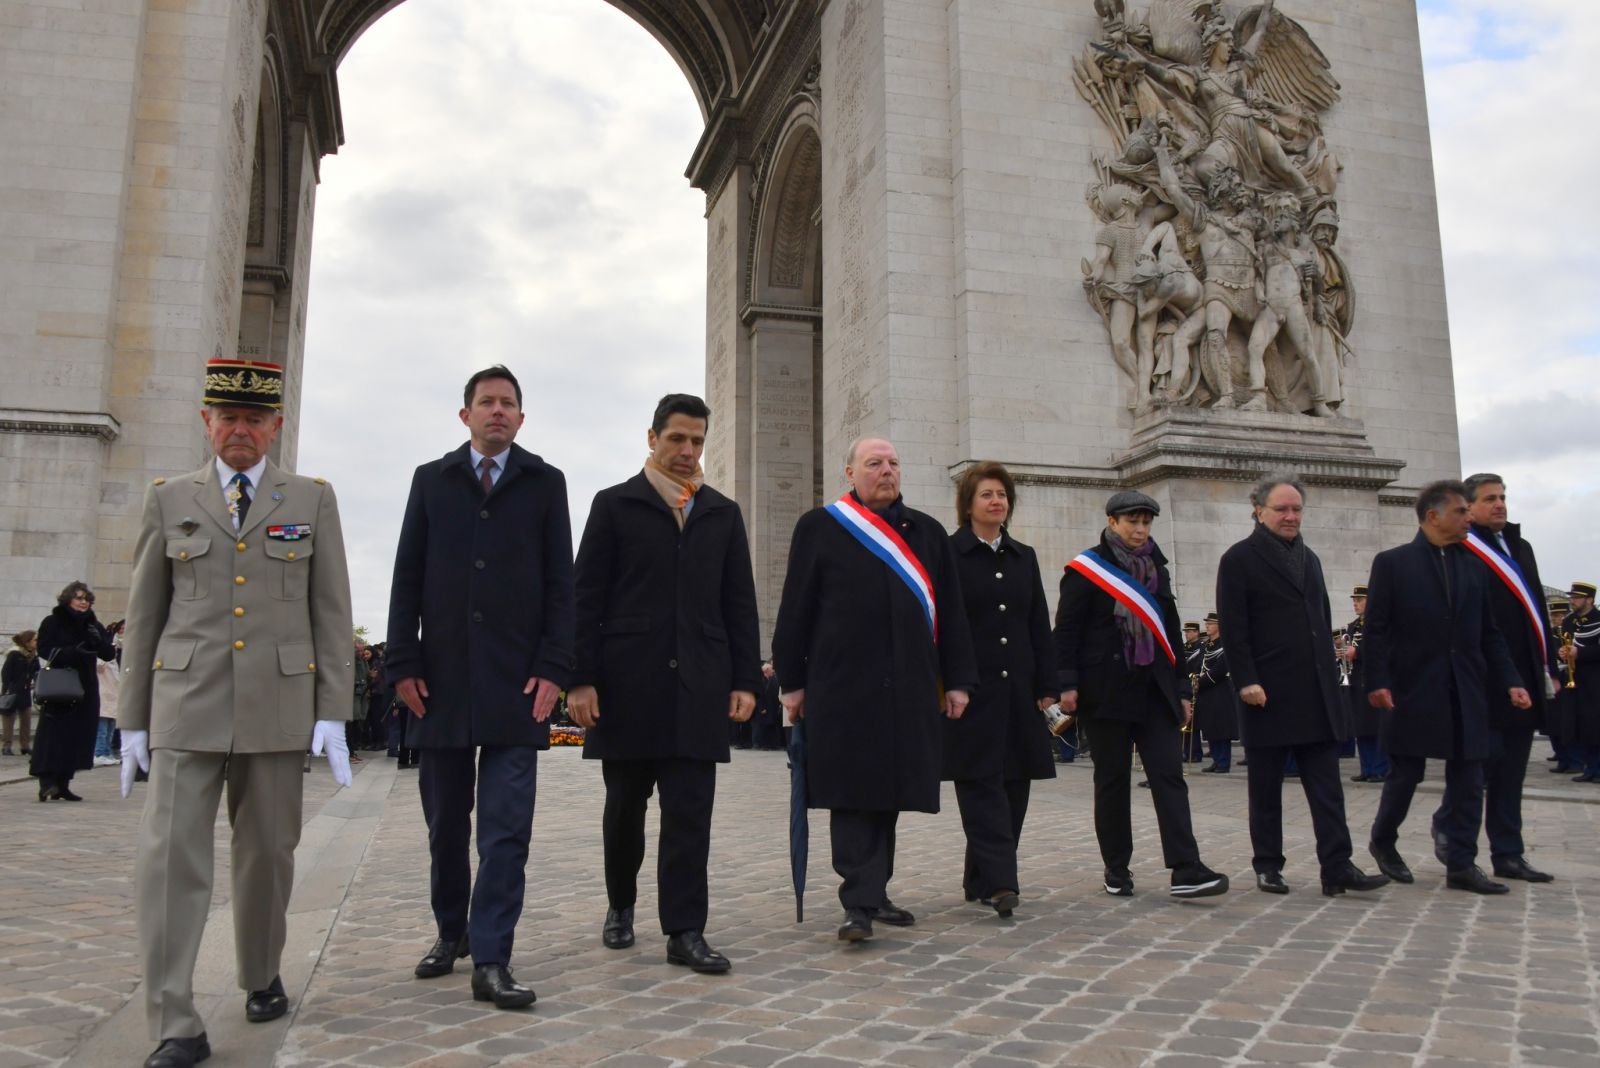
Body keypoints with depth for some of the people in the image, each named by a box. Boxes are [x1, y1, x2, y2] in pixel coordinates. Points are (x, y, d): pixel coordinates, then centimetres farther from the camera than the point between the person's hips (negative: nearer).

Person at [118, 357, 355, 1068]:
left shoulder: (312, 501, 6)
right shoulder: (169, 500, 8)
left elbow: (331, 613, 3)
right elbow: (144, 616, 10)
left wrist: (332, 714, -2)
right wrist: (133, 719, 6)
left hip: (278, 706, 0)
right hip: (186, 707, 0)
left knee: (269, 852, 10)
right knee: (170, 857, -6)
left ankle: (262, 978, 32)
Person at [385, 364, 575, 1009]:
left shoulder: (544, 483, 7)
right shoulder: (431, 480, 11)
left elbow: (561, 584, 3)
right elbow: (407, 579, 7)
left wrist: (553, 668, -7)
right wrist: (403, 663, -1)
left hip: (516, 682, -2)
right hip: (442, 678, 2)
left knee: (506, 828, -4)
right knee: (446, 823, 12)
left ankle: (491, 961, 1)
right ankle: (451, 932, 30)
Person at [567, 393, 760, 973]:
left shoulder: (723, 513, 12)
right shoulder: (615, 505, 4)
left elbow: (740, 602, 11)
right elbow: (587, 598, 0)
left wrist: (744, 679, 3)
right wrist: (581, 679, -7)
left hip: (699, 684, 2)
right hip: (628, 681, -1)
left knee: (690, 811, -1)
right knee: (624, 804, 11)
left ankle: (685, 931, 4)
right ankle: (621, 904, 32)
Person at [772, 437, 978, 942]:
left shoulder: (928, 532, 14)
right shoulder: (819, 528, 5)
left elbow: (950, 611, 12)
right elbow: (795, 609, 3)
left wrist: (957, 679, 6)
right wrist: (793, 681, -1)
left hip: (908, 686, 4)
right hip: (844, 684, -4)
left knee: (888, 789, 10)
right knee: (853, 791, -4)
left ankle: (872, 893, 21)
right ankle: (860, 901, -2)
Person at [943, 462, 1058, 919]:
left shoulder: (1023, 557, 14)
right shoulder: (948, 554, -2)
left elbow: (1039, 626, 14)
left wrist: (1047, 685, 7)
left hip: (1018, 689, 6)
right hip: (971, 689, -6)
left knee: (1014, 783, 7)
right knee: (981, 782, -7)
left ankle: (981, 879, 19)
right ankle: (999, 881, -9)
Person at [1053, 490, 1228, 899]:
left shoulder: (1156, 568, 16)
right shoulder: (1086, 569, -2)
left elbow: (1170, 631, 19)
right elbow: (1066, 630, -7)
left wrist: (1181, 688, 16)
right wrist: (1067, 684, -16)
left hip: (1154, 688, 5)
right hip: (1105, 690, -5)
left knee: (1169, 775, -5)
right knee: (1112, 780, 3)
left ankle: (1185, 870, -8)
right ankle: (1116, 871, 13)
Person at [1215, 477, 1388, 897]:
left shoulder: (1309, 558, 17)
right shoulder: (1239, 559, -4)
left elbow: (1323, 620, 20)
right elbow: (1233, 629, -10)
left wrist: (1329, 675, 14)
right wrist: (1246, 681, -17)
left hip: (1317, 694, 6)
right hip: (1268, 694, -6)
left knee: (1327, 787, 1)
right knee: (1266, 787, 5)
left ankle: (1337, 869, 2)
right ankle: (1267, 866, 14)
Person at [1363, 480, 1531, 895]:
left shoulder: (1474, 566, 12)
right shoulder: (1392, 563, -2)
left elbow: (1489, 632, 12)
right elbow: (1376, 630, -6)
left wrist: (1510, 681, 2)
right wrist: (1378, 682, -14)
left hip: (1466, 694, 5)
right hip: (1413, 690, -4)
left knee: (1468, 781, 4)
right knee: (1405, 774, 5)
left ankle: (1461, 865, 12)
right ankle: (1383, 841, 26)